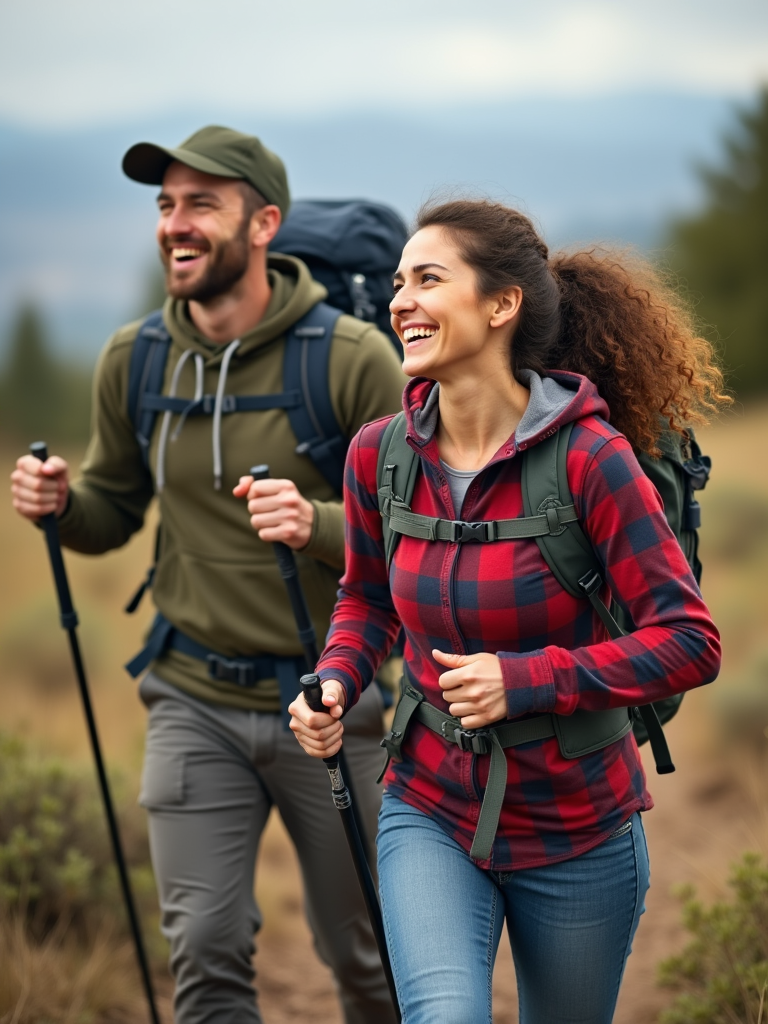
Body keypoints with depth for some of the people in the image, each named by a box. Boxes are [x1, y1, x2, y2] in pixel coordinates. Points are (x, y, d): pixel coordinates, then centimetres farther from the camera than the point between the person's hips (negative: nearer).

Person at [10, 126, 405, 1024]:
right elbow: (113, 511, 13)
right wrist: (61, 504, -10)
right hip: (194, 702, 3)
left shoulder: (352, 358, -14)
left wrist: (318, 524, -33)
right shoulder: (134, 360, 0)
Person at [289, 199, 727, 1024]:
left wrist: (527, 678, -24)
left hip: (575, 828, -2)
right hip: (431, 809, 2)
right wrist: (335, 684, -6)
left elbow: (689, 643, -17)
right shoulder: (380, 454, -5)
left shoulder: (588, 456, -19)